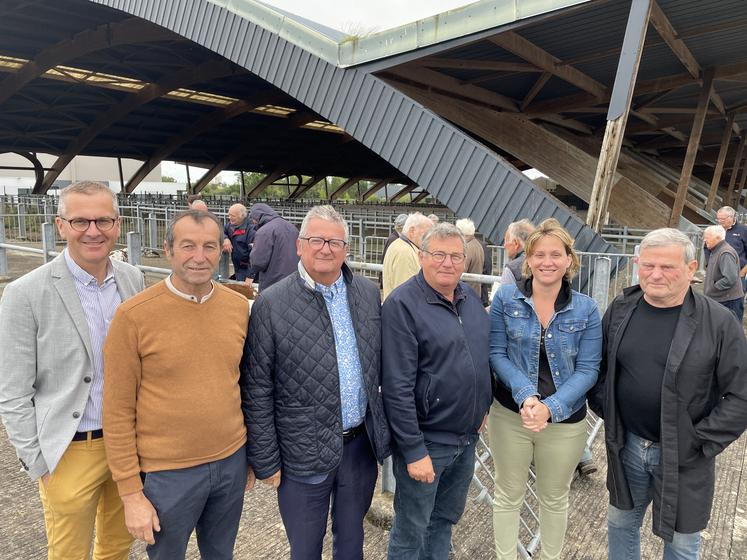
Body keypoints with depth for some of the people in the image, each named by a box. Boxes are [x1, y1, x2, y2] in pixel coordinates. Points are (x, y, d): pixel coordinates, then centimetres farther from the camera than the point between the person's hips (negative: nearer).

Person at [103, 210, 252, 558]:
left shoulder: (238, 307, -2)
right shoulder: (133, 316, -14)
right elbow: (118, 412, -9)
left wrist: (250, 452, 12)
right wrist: (131, 492, -8)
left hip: (231, 463, 4)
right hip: (168, 473, -3)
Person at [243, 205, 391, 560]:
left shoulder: (369, 293, 0)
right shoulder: (271, 305, -13)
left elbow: (380, 365, 8)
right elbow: (257, 390, -10)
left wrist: (381, 429, 9)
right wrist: (265, 460, -7)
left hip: (362, 442, 4)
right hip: (304, 452, -3)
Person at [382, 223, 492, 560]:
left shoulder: (470, 297, 4)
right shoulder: (401, 305, -18)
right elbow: (397, 388, -21)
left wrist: (484, 407, 15)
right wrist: (414, 451, -20)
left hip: (467, 436, 7)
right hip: (426, 441, -6)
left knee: (445, 519, 24)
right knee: (411, 531, 12)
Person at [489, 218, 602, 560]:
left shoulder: (586, 309, -5)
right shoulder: (505, 298, -7)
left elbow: (588, 369, -7)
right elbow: (496, 353, -7)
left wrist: (551, 407, -21)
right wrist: (526, 395, -22)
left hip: (565, 420, 1)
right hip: (510, 414, -1)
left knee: (555, 498, 21)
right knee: (508, 495, 15)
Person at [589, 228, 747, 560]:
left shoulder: (719, 322, -14)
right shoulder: (620, 309, -2)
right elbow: (598, 366, 10)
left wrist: (700, 442, -13)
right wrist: (604, 408, 2)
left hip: (683, 456, -3)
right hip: (627, 446, 3)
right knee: (620, 524, 21)